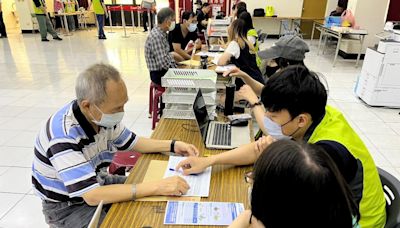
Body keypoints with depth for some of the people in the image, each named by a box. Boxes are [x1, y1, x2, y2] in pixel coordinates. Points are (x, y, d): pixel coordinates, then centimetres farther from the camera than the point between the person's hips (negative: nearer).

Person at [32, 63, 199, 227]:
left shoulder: (103, 116, -13)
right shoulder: (64, 136, -36)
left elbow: (132, 142, 3)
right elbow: (92, 195, -39)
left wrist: (172, 145, -9)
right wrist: (155, 187, -40)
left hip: (95, 183, 6)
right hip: (66, 206, -6)